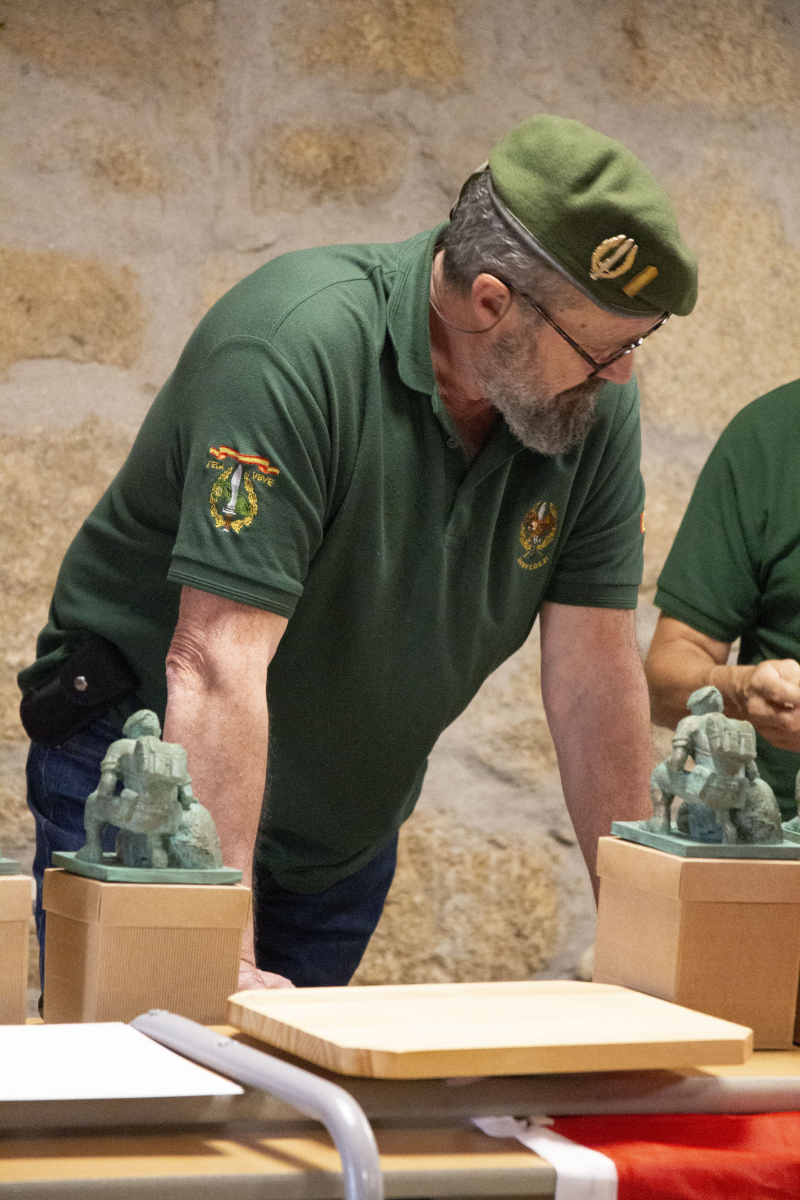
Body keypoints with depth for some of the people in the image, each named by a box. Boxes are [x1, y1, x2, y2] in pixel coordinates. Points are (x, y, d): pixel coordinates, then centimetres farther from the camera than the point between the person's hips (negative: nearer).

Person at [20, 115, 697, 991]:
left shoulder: (597, 402, -10)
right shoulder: (298, 344, -29)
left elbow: (596, 670, -6)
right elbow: (219, 664, -34)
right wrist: (227, 958, -38)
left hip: (349, 827, 6)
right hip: (151, 789, -5)